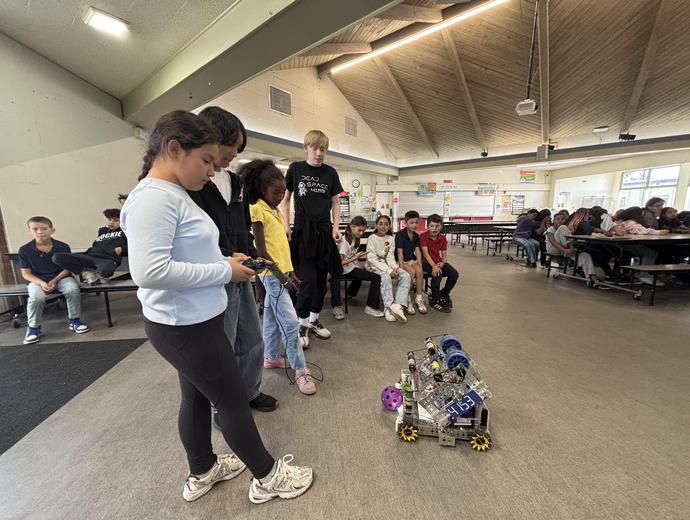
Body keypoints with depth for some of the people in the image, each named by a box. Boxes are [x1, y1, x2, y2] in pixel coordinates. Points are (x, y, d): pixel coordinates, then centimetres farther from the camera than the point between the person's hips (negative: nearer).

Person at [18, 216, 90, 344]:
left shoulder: (63, 247, -5)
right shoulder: (24, 250, -3)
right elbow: (26, 273, 0)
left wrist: (55, 280, -15)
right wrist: (41, 283, -18)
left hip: (61, 277, 0)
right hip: (38, 280, 1)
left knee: (73, 290, -32)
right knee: (36, 298, -31)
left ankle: (73, 320, -9)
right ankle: (33, 328, -4)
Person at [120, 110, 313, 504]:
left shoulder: (175, 194, 10)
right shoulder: (153, 197, -20)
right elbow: (149, 272, -30)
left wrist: (226, 261, 4)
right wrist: (225, 272, -22)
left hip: (195, 321, 10)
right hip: (185, 327, -9)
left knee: (199, 397, 23)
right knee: (233, 400, 7)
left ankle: (201, 473, 46)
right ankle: (267, 477, 30)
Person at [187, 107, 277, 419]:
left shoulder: (234, 181, 11)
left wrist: (252, 257, 3)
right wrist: (226, 260, -23)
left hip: (241, 278, 8)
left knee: (252, 344, 21)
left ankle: (249, 394, 45)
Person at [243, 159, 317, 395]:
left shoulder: (275, 210, 13)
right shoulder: (257, 210, -12)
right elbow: (260, 249, -16)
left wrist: (289, 270, 16)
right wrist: (280, 274, -17)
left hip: (281, 271, 9)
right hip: (272, 273, -9)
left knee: (272, 317, 18)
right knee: (290, 322, -6)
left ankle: (271, 357, 32)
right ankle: (300, 370, 4)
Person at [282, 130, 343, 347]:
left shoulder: (330, 172, 8)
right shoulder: (295, 169, 2)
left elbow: (335, 202, 12)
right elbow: (285, 199, 8)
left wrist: (336, 227, 0)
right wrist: (286, 225, -2)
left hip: (324, 232, 3)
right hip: (303, 231, -3)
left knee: (321, 278, 8)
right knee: (307, 279, -7)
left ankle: (314, 319, 24)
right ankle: (302, 323, 12)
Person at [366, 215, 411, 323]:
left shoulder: (390, 238, 7)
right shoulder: (372, 238, -8)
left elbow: (390, 257, 3)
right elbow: (372, 259, -16)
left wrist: (394, 268, -19)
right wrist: (388, 270, -24)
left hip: (386, 265, 6)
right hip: (374, 266, -5)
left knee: (406, 276, -17)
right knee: (386, 277, -35)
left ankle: (397, 305, -26)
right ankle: (388, 307, -28)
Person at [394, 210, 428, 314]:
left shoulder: (416, 236, 9)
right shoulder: (400, 234, -10)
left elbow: (417, 251, 1)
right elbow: (400, 252, -16)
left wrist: (420, 265, -13)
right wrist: (402, 267, -25)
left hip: (412, 260, 5)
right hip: (401, 260, -5)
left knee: (419, 271, -25)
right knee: (412, 272, -31)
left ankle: (419, 298, -13)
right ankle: (408, 300, -18)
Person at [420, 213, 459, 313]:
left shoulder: (442, 238, 6)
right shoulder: (423, 236, -10)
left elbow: (444, 255, 3)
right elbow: (425, 253, -20)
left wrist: (442, 263, -21)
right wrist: (434, 266, -32)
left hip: (439, 263, 6)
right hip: (426, 262, -5)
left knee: (454, 274, -15)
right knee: (437, 274, -32)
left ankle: (444, 295, 12)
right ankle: (435, 301, -11)